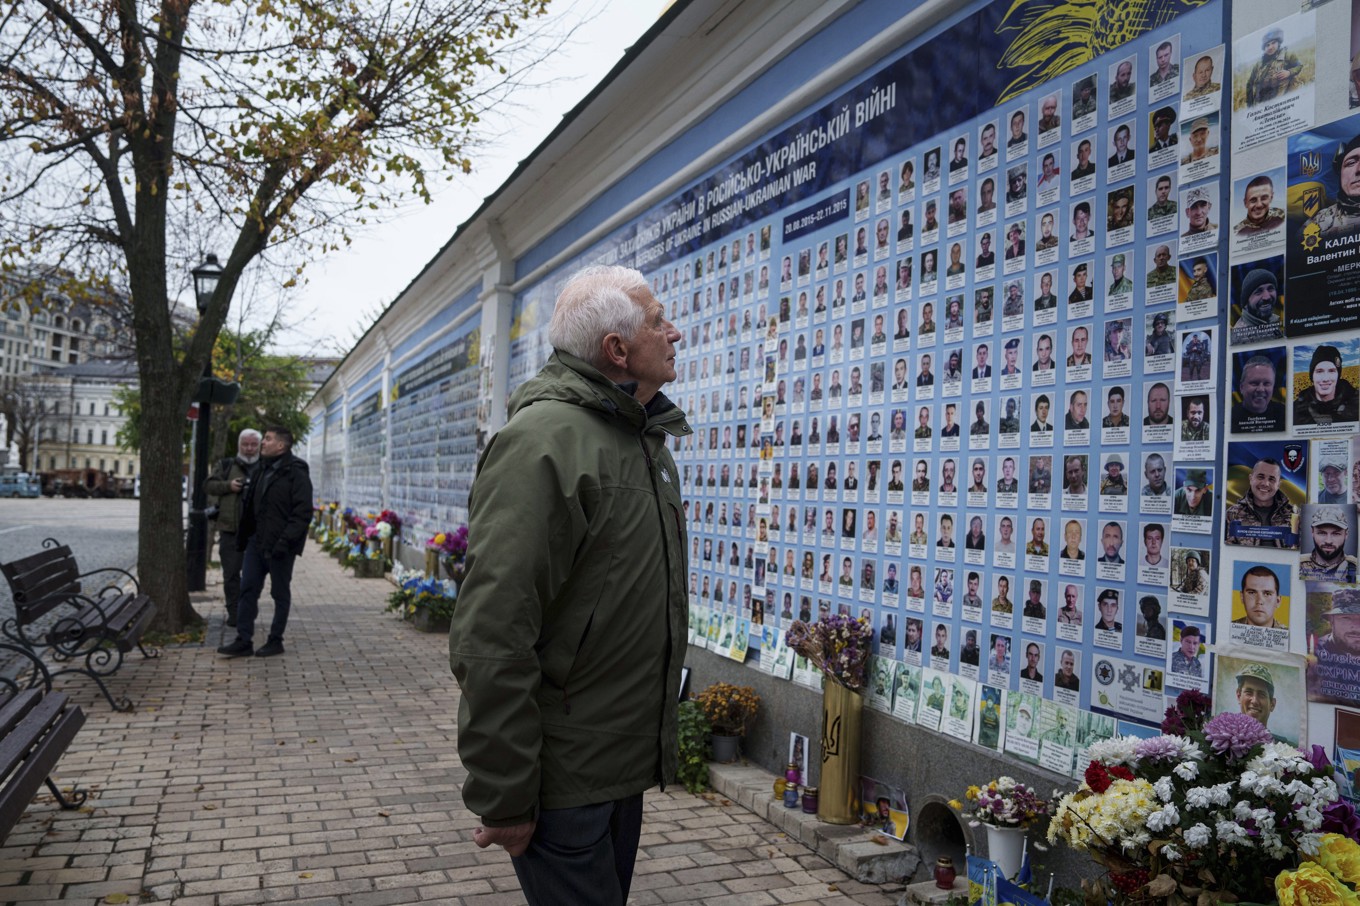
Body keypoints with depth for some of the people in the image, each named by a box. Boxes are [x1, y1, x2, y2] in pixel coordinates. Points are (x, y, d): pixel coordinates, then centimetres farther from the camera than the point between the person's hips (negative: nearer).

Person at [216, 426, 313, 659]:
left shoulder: (296, 473, -11)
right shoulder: (259, 470, 13)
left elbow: (303, 512, -16)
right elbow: (249, 505, 20)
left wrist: (286, 540, -22)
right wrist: (242, 537, 14)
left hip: (279, 545, -7)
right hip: (256, 541, 7)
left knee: (280, 594, 5)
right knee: (248, 590, 5)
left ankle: (276, 640, 15)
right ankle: (244, 641, 10)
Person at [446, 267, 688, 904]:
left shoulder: (648, 439, 10)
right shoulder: (543, 439, -20)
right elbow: (491, 638, -25)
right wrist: (504, 798, -21)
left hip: (625, 761, 9)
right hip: (563, 779, -9)